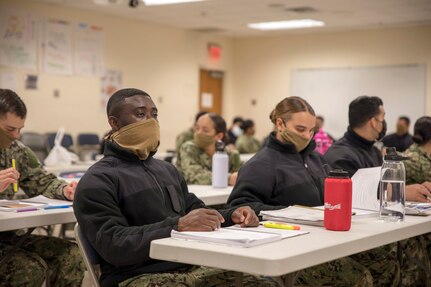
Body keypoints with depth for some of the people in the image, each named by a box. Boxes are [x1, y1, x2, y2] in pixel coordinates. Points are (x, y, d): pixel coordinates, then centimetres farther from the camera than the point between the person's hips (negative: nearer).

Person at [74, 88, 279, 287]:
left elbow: (196, 212, 25)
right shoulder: (98, 180, -4)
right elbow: (113, 245, -16)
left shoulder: (167, 169, 21)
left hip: (191, 267, 7)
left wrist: (231, 216, 3)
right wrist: (177, 226, -27)